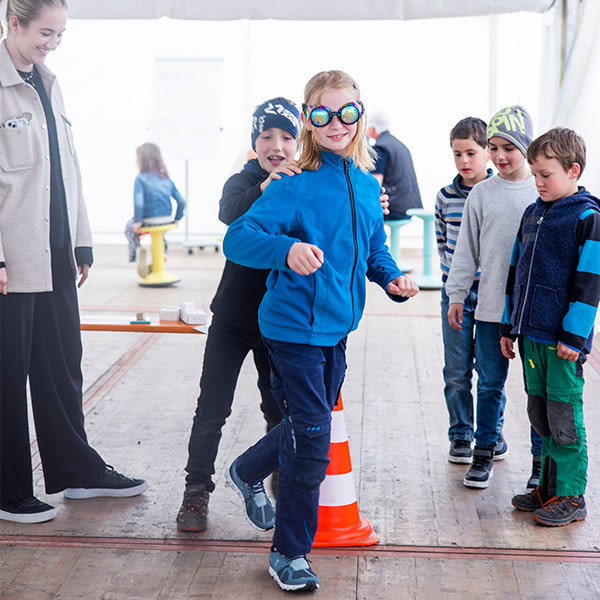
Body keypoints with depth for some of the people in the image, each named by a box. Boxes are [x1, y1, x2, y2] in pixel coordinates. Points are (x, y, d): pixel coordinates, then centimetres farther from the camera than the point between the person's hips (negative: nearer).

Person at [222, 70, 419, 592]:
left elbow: (373, 249, 20)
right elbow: (236, 239, -23)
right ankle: (289, 555, 13)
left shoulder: (366, 186, 6)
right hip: (295, 328, -7)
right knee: (311, 440, -4)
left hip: (338, 328, 7)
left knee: (309, 423, 22)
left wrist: (392, 279, -1)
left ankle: (248, 472, 51)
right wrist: (286, 249, -42)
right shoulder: (293, 185, -15)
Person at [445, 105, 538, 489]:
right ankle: (486, 450, 23)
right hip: (491, 306, 1)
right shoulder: (482, 195, 3)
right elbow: (467, 250, 9)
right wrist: (456, 294, 8)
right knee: (490, 383, 9)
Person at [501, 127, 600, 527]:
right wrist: (509, 325, 18)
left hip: (563, 341, -7)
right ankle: (549, 487, 24)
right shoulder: (533, 214, 14)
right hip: (532, 334, 7)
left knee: (565, 418, -2)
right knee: (540, 414, 13)